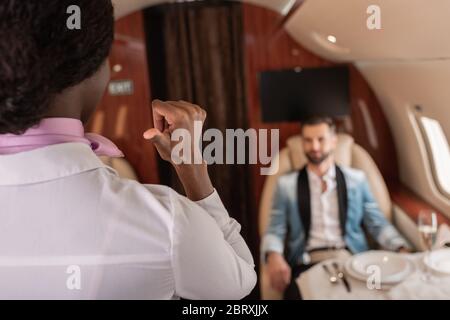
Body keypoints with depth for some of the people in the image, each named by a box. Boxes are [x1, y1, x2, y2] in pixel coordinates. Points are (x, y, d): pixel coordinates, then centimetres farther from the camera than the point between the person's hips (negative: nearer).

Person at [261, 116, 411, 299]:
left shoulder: (356, 179, 14)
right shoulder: (286, 184, 11)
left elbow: (378, 224, 13)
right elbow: (275, 231, 6)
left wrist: (402, 250, -6)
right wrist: (273, 256, -16)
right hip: (307, 264, -2)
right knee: (299, 293, -33)